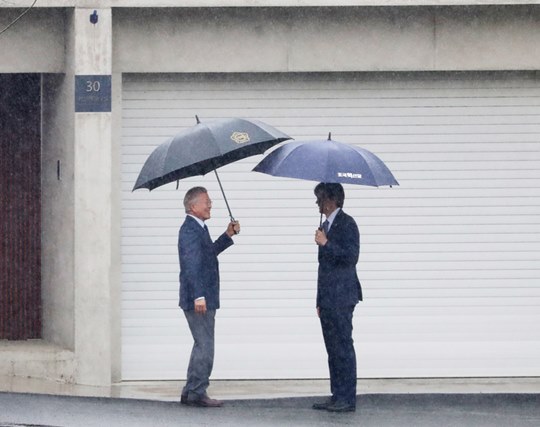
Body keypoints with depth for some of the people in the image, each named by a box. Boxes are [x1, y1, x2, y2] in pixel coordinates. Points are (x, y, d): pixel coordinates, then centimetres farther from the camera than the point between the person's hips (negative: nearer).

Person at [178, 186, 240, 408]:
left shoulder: (198, 229, 16)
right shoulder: (190, 230, -17)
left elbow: (210, 251, 31)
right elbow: (191, 265, -24)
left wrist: (228, 235, 19)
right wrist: (199, 296, -29)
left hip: (204, 300, 11)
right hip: (198, 300, -11)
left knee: (202, 346, 17)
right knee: (204, 347, -7)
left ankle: (190, 393, 22)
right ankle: (197, 393, -2)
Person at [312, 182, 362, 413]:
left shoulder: (346, 224, -9)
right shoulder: (326, 225, 19)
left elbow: (351, 256, -18)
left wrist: (326, 244, -19)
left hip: (341, 297, -9)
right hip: (328, 298, 9)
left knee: (343, 347, -8)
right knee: (332, 348, 9)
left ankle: (347, 399, -7)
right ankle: (337, 396, 12)